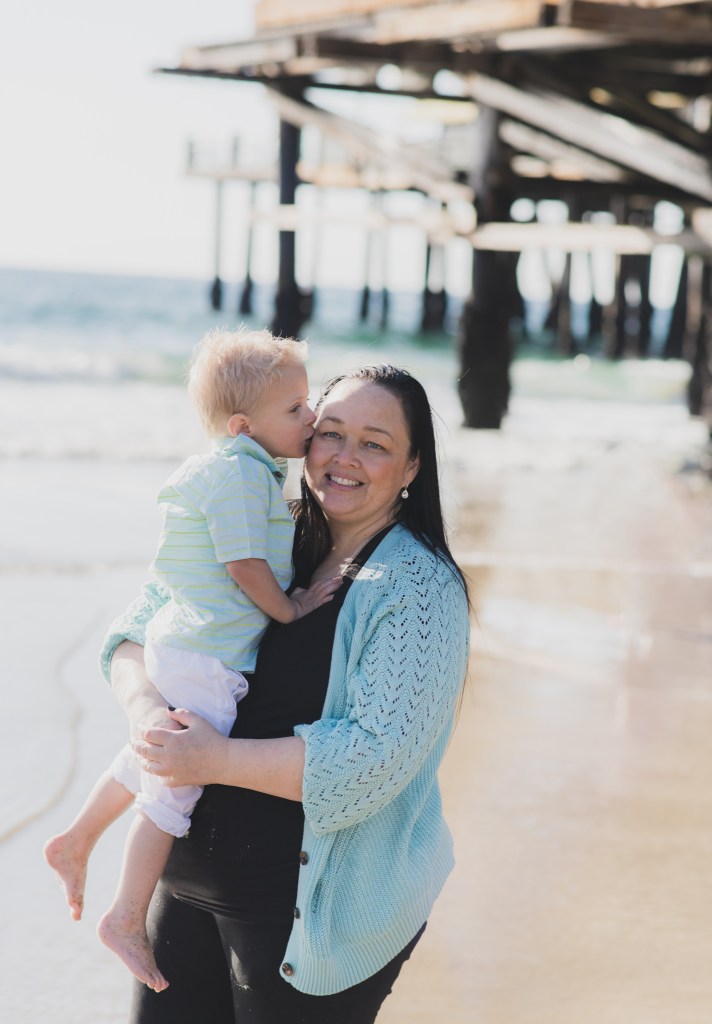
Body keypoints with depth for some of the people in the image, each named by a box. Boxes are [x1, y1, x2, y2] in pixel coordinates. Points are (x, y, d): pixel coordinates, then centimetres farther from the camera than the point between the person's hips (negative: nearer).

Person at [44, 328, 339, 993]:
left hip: (181, 643, 10)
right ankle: (126, 918, 8)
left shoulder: (241, 470, 13)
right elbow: (243, 563, -22)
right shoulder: (242, 472, -20)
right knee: (173, 788, -1)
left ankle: (75, 843, 39)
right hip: (207, 662, -10)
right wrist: (288, 610, -10)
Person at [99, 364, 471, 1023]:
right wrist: (144, 708, -14)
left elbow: (379, 757, -21)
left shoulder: (422, 589, -13)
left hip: (317, 906, -6)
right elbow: (140, 623, 8)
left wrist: (217, 759, -22)